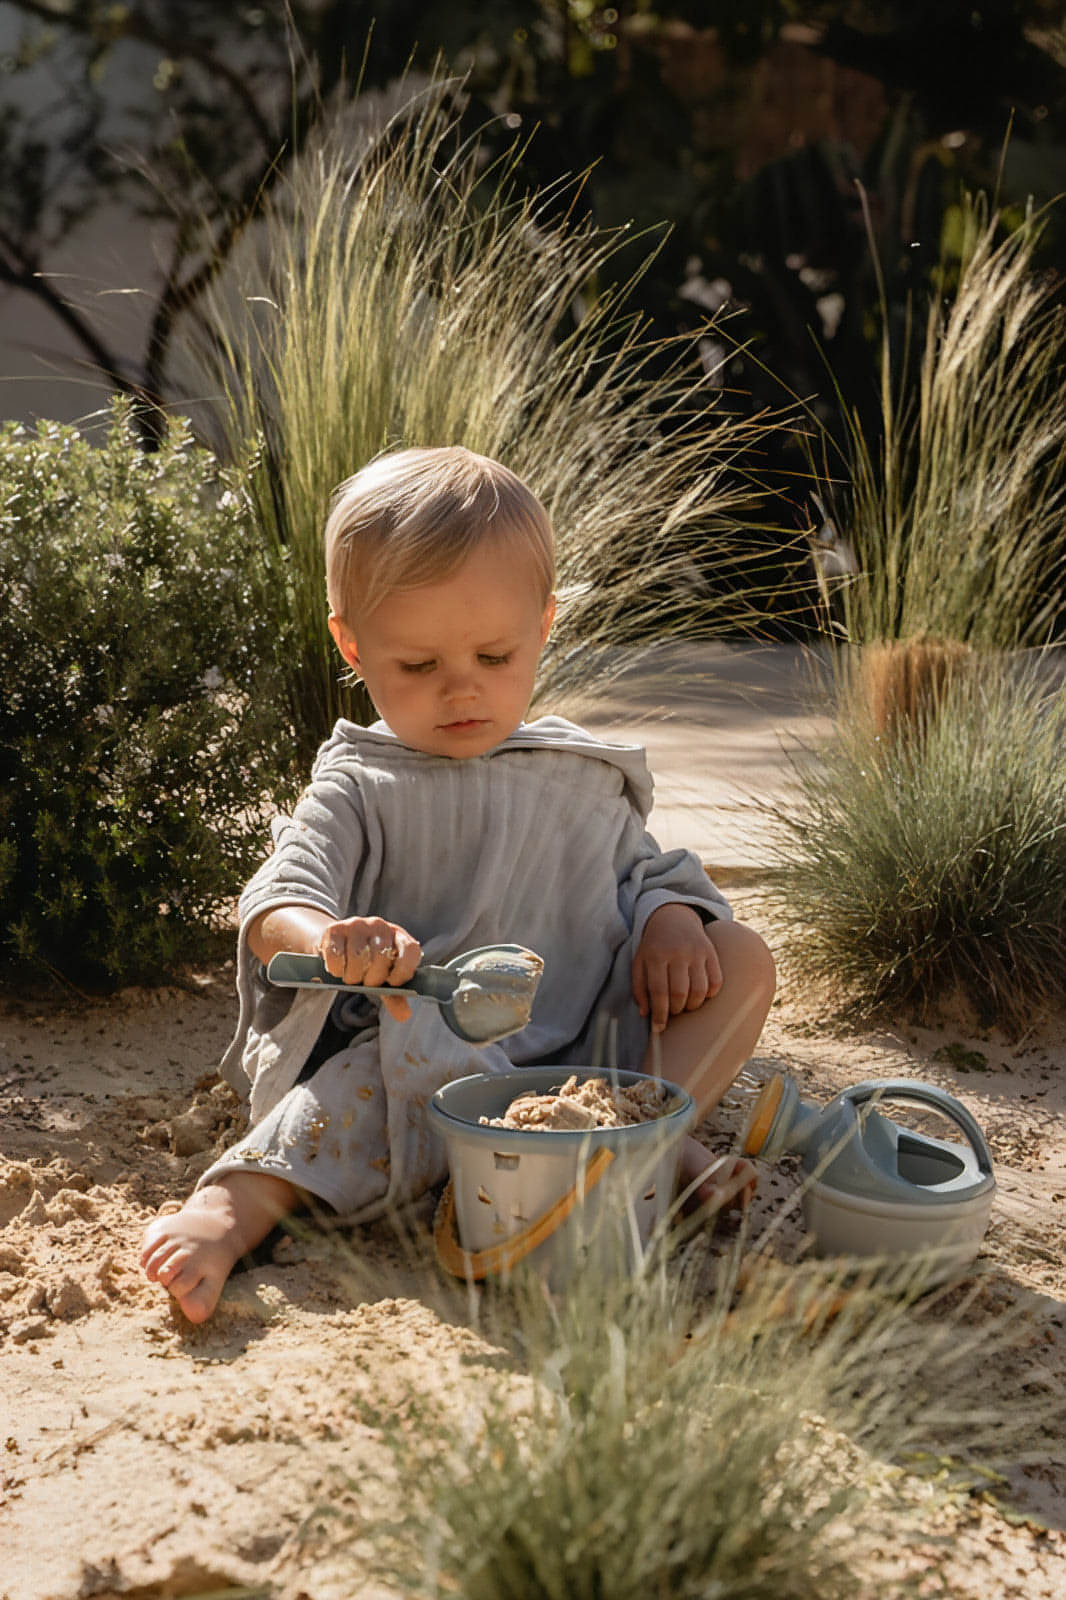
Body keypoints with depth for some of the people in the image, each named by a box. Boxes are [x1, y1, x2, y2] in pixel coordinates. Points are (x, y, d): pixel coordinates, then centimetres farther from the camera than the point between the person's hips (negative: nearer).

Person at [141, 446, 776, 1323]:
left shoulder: (586, 777, 12)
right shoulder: (361, 791, -1)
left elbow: (643, 870, 23)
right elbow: (280, 899, -16)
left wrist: (672, 918, -4)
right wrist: (329, 939, -43)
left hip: (587, 1042, 5)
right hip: (429, 1059, -5)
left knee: (741, 955, -7)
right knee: (378, 1079, -39)